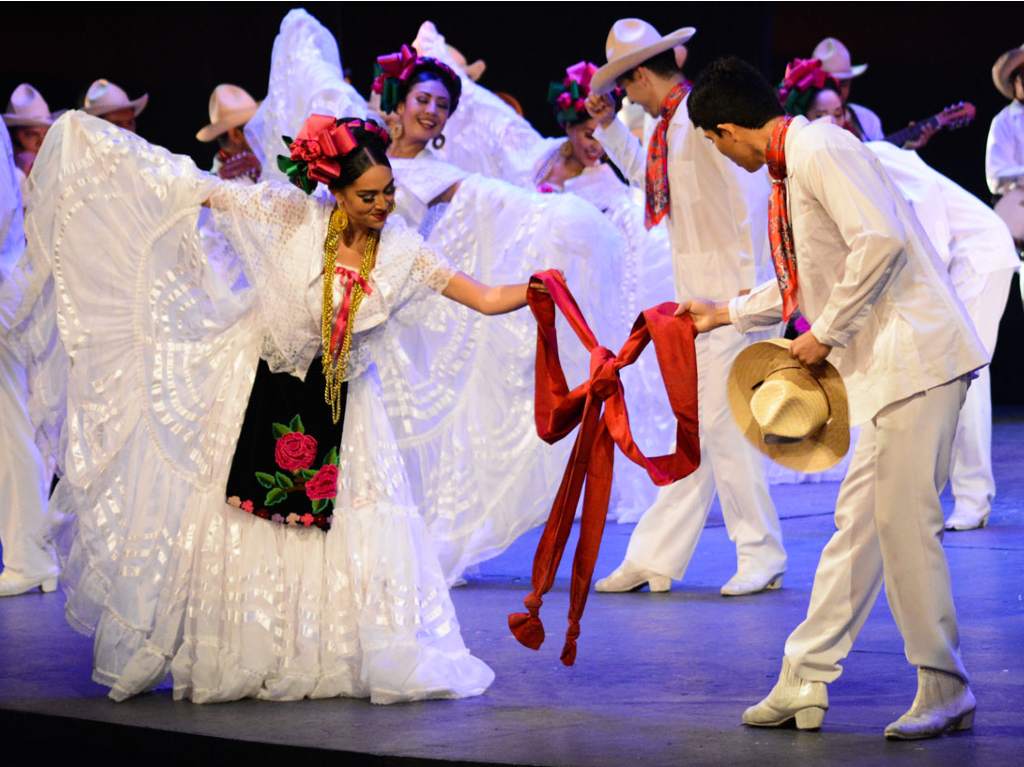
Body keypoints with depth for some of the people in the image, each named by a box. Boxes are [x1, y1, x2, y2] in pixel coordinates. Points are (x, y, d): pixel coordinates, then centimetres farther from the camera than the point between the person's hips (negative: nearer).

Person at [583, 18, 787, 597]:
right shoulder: (673, 124, 14)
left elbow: (752, 191, -21)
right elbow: (645, 175, 35)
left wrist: (748, 283, -21)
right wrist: (608, 126, 24)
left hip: (730, 292, -9)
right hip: (697, 298, 9)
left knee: (721, 424, -7)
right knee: (693, 429, 10)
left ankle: (762, 558, 4)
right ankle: (655, 559, 14)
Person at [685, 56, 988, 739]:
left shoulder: (820, 150, -12)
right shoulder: (792, 166, 19)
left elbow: (881, 241, -24)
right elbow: (811, 279, 31)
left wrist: (826, 333, -16)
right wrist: (724, 315, 39)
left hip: (916, 355, -10)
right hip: (886, 368, 10)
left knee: (904, 520, -9)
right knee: (858, 519, 10)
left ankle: (945, 693, 0)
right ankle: (806, 682, 14)